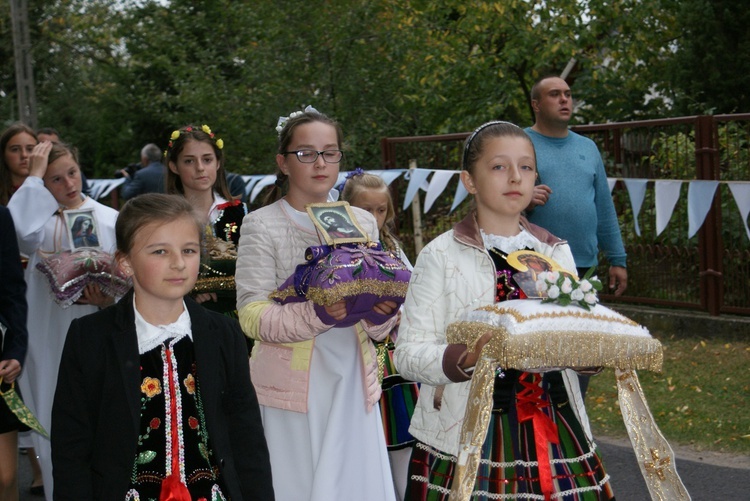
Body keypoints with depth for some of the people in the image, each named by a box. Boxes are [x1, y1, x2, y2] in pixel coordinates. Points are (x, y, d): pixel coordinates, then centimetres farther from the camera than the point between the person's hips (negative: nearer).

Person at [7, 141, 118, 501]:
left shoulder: (110, 219, 5)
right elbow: (18, 233, -24)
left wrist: (107, 299, -17)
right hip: (50, 338, 0)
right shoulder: (37, 217, 2)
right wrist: (34, 176, -15)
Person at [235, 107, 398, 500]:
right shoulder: (262, 225, -3)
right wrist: (313, 315, -27)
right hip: (292, 389, -4)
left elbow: (376, 329, 12)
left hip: (352, 384, 4)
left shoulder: (362, 222, 10)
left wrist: (382, 313, -11)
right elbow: (252, 316, -11)